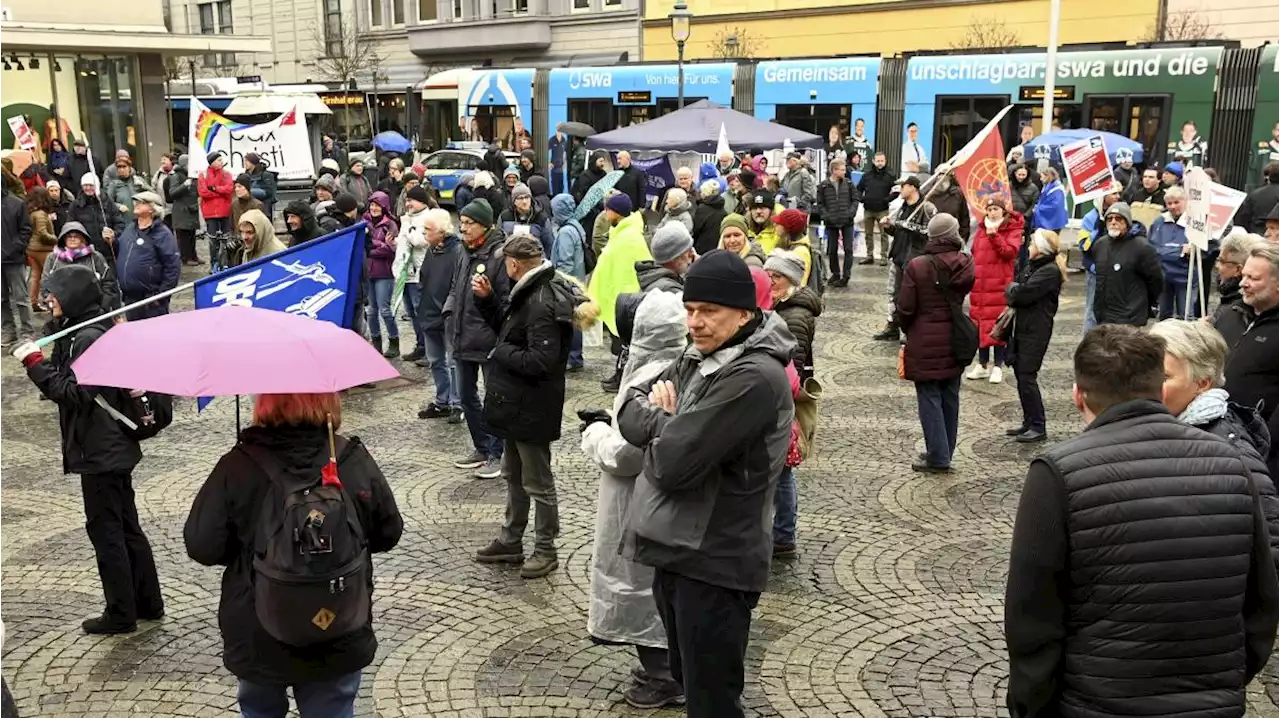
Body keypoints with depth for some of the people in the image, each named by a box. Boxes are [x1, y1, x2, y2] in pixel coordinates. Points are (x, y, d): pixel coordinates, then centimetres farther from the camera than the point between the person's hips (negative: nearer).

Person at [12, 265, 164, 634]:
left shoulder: (88, 338, -19)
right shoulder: (89, 329, 11)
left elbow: (74, 394, -22)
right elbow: (69, 383, 17)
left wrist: (35, 363, -19)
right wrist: (41, 361, 3)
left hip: (100, 452, -10)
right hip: (112, 447, 10)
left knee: (105, 530, 1)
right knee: (126, 527, 16)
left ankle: (121, 615, 12)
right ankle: (148, 603, 27)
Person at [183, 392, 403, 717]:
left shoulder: (237, 466, -16)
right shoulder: (355, 460, -11)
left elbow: (202, 546, -11)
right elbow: (388, 533, 0)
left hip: (258, 638, 0)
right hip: (340, 640, 1)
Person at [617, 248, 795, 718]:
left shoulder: (755, 377, -23)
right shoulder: (698, 356, 7)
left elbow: (673, 462, -26)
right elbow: (630, 410, 8)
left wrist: (657, 420, -5)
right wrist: (666, 422, -14)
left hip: (714, 564, -9)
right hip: (675, 551, 9)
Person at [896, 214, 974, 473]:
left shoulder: (917, 266, -18)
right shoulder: (965, 264, -5)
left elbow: (905, 308, -14)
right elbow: (964, 295, 5)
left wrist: (904, 325, 6)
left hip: (925, 343, -5)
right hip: (955, 340, 5)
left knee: (929, 398, 3)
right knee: (950, 397, 15)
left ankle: (938, 457, 5)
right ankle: (944, 452, 26)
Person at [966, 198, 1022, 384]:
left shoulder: (1013, 230, 0)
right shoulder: (982, 229, 14)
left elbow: (1010, 252, -15)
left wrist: (994, 235, -19)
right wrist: (972, 274, 11)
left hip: (1000, 286, -5)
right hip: (979, 285, 5)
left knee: (998, 325, -3)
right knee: (980, 323, 8)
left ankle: (998, 366, 5)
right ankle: (982, 364, 18)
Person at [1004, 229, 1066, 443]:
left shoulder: (1050, 271, -14)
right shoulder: (1030, 266, 15)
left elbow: (1024, 294, -21)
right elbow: (1014, 291, 16)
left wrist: (1012, 289, -3)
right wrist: (1016, 293, -3)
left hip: (1036, 330, -9)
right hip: (1022, 325, 9)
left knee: (1027, 376, -7)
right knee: (1020, 373, 12)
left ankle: (1037, 427, 0)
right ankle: (1029, 422, 22)